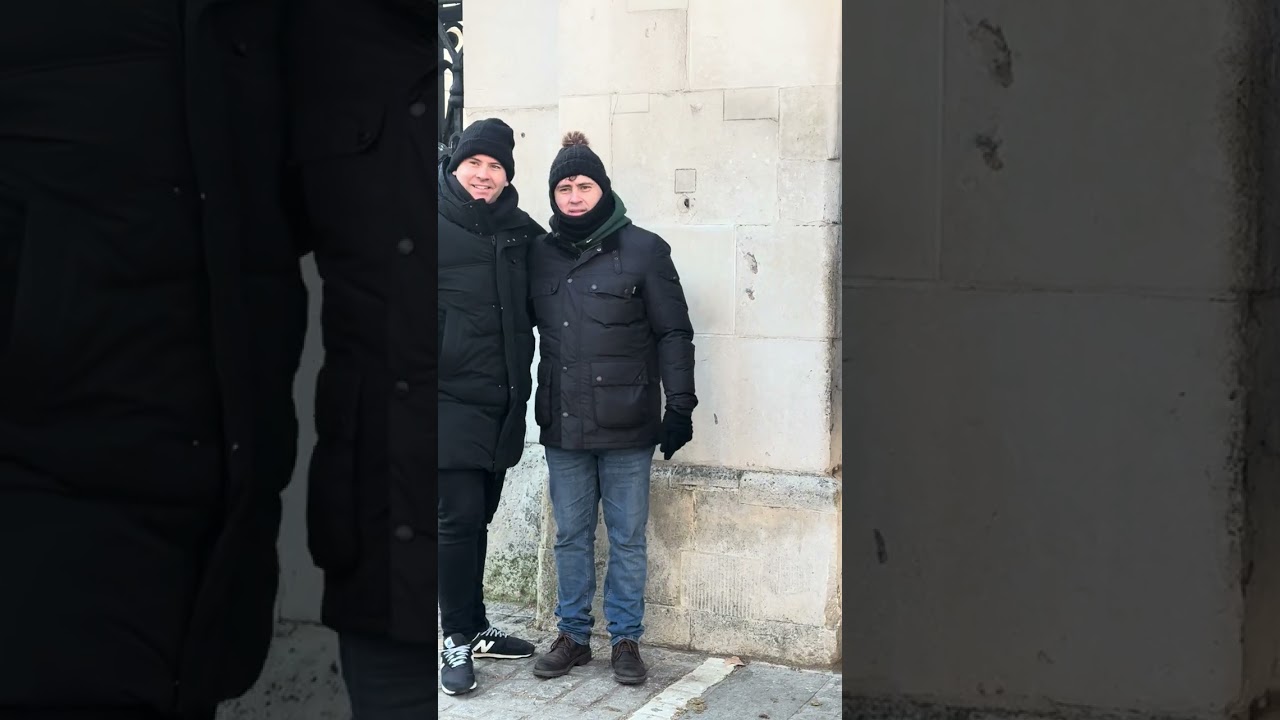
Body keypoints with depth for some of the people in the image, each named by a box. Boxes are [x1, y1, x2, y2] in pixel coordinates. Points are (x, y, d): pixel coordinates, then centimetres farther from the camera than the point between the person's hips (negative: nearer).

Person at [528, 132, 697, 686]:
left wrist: (679, 405, -6)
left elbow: (673, 333, -2)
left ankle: (625, 640, 19)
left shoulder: (643, 250, -3)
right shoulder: (540, 255, 8)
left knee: (628, 538, 6)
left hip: (627, 428, -3)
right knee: (571, 537, 12)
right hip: (562, 426, 3)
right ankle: (573, 636, 24)